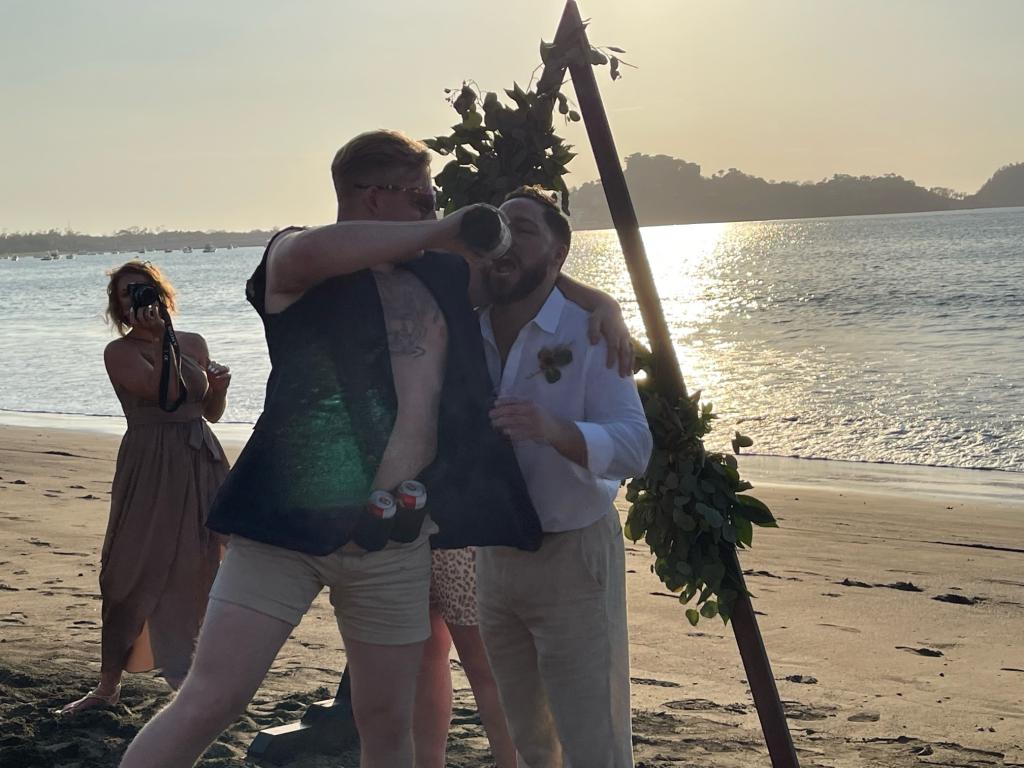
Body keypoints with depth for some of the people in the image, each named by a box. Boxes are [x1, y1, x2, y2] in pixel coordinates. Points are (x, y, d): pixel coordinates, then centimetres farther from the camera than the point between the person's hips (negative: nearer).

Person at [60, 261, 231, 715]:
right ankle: (108, 686, 7)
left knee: (203, 568, 6)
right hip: (150, 467, -4)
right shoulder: (120, 352, -3)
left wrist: (219, 387, -2)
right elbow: (163, 390, -18)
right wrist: (162, 337, -13)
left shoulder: (194, 343, 12)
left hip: (202, 461, 4)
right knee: (132, 574, -2)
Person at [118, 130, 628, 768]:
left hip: (394, 539, 5)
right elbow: (310, 252, -25)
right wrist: (434, 233, -19)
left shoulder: (446, 278, 15)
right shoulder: (297, 261, -1)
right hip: (286, 524, -5)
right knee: (209, 704, -8)